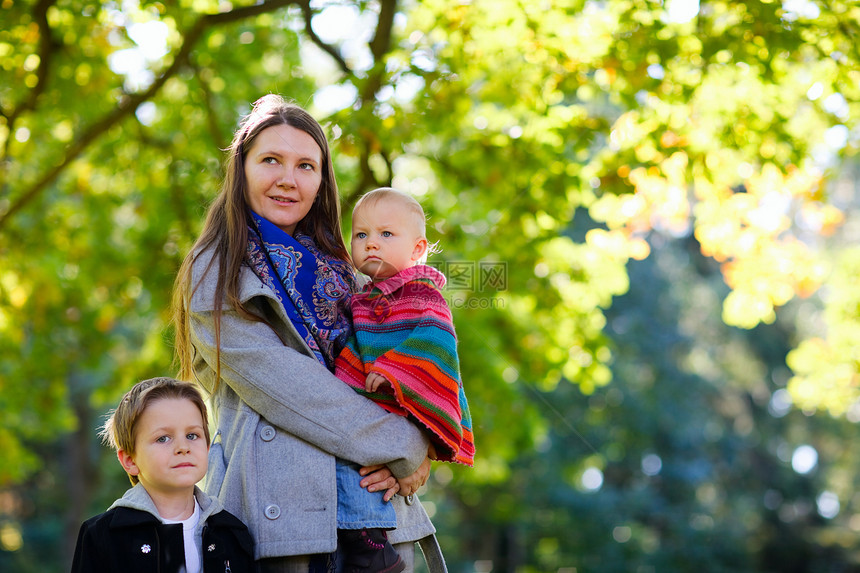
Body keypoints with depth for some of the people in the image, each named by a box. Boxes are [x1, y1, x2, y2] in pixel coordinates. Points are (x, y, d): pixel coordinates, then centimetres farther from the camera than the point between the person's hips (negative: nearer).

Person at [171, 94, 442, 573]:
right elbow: (274, 380, -10)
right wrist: (407, 447, -11)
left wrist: (406, 459, -9)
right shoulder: (215, 272, 2)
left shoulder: (336, 270, 20)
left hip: (373, 500, 5)